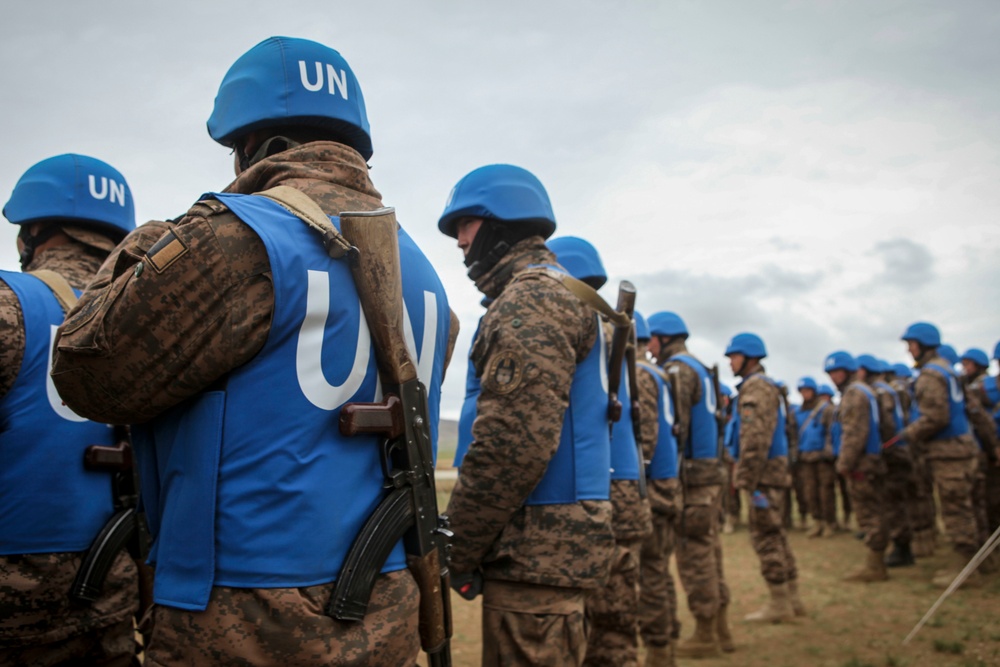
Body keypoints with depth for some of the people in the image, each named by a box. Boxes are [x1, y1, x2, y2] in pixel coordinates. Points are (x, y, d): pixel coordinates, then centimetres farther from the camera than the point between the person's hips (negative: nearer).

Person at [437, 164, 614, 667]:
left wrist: (457, 551, -13)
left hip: (537, 549, -10)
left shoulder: (532, 298, -12)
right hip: (549, 544, 10)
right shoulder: (555, 295, 20)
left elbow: (513, 444, -22)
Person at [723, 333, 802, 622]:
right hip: (775, 469, 10)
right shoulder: (768, 386, 20)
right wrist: (746, 475, 23)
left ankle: (779, 604, 1)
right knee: (775, 534, 15)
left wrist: (747, 479, -22)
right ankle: (792, 598, 21)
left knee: (765, 536, -5)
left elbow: (755, 438, -22)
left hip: (764, 471, -10)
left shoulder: (755, 387, -13)